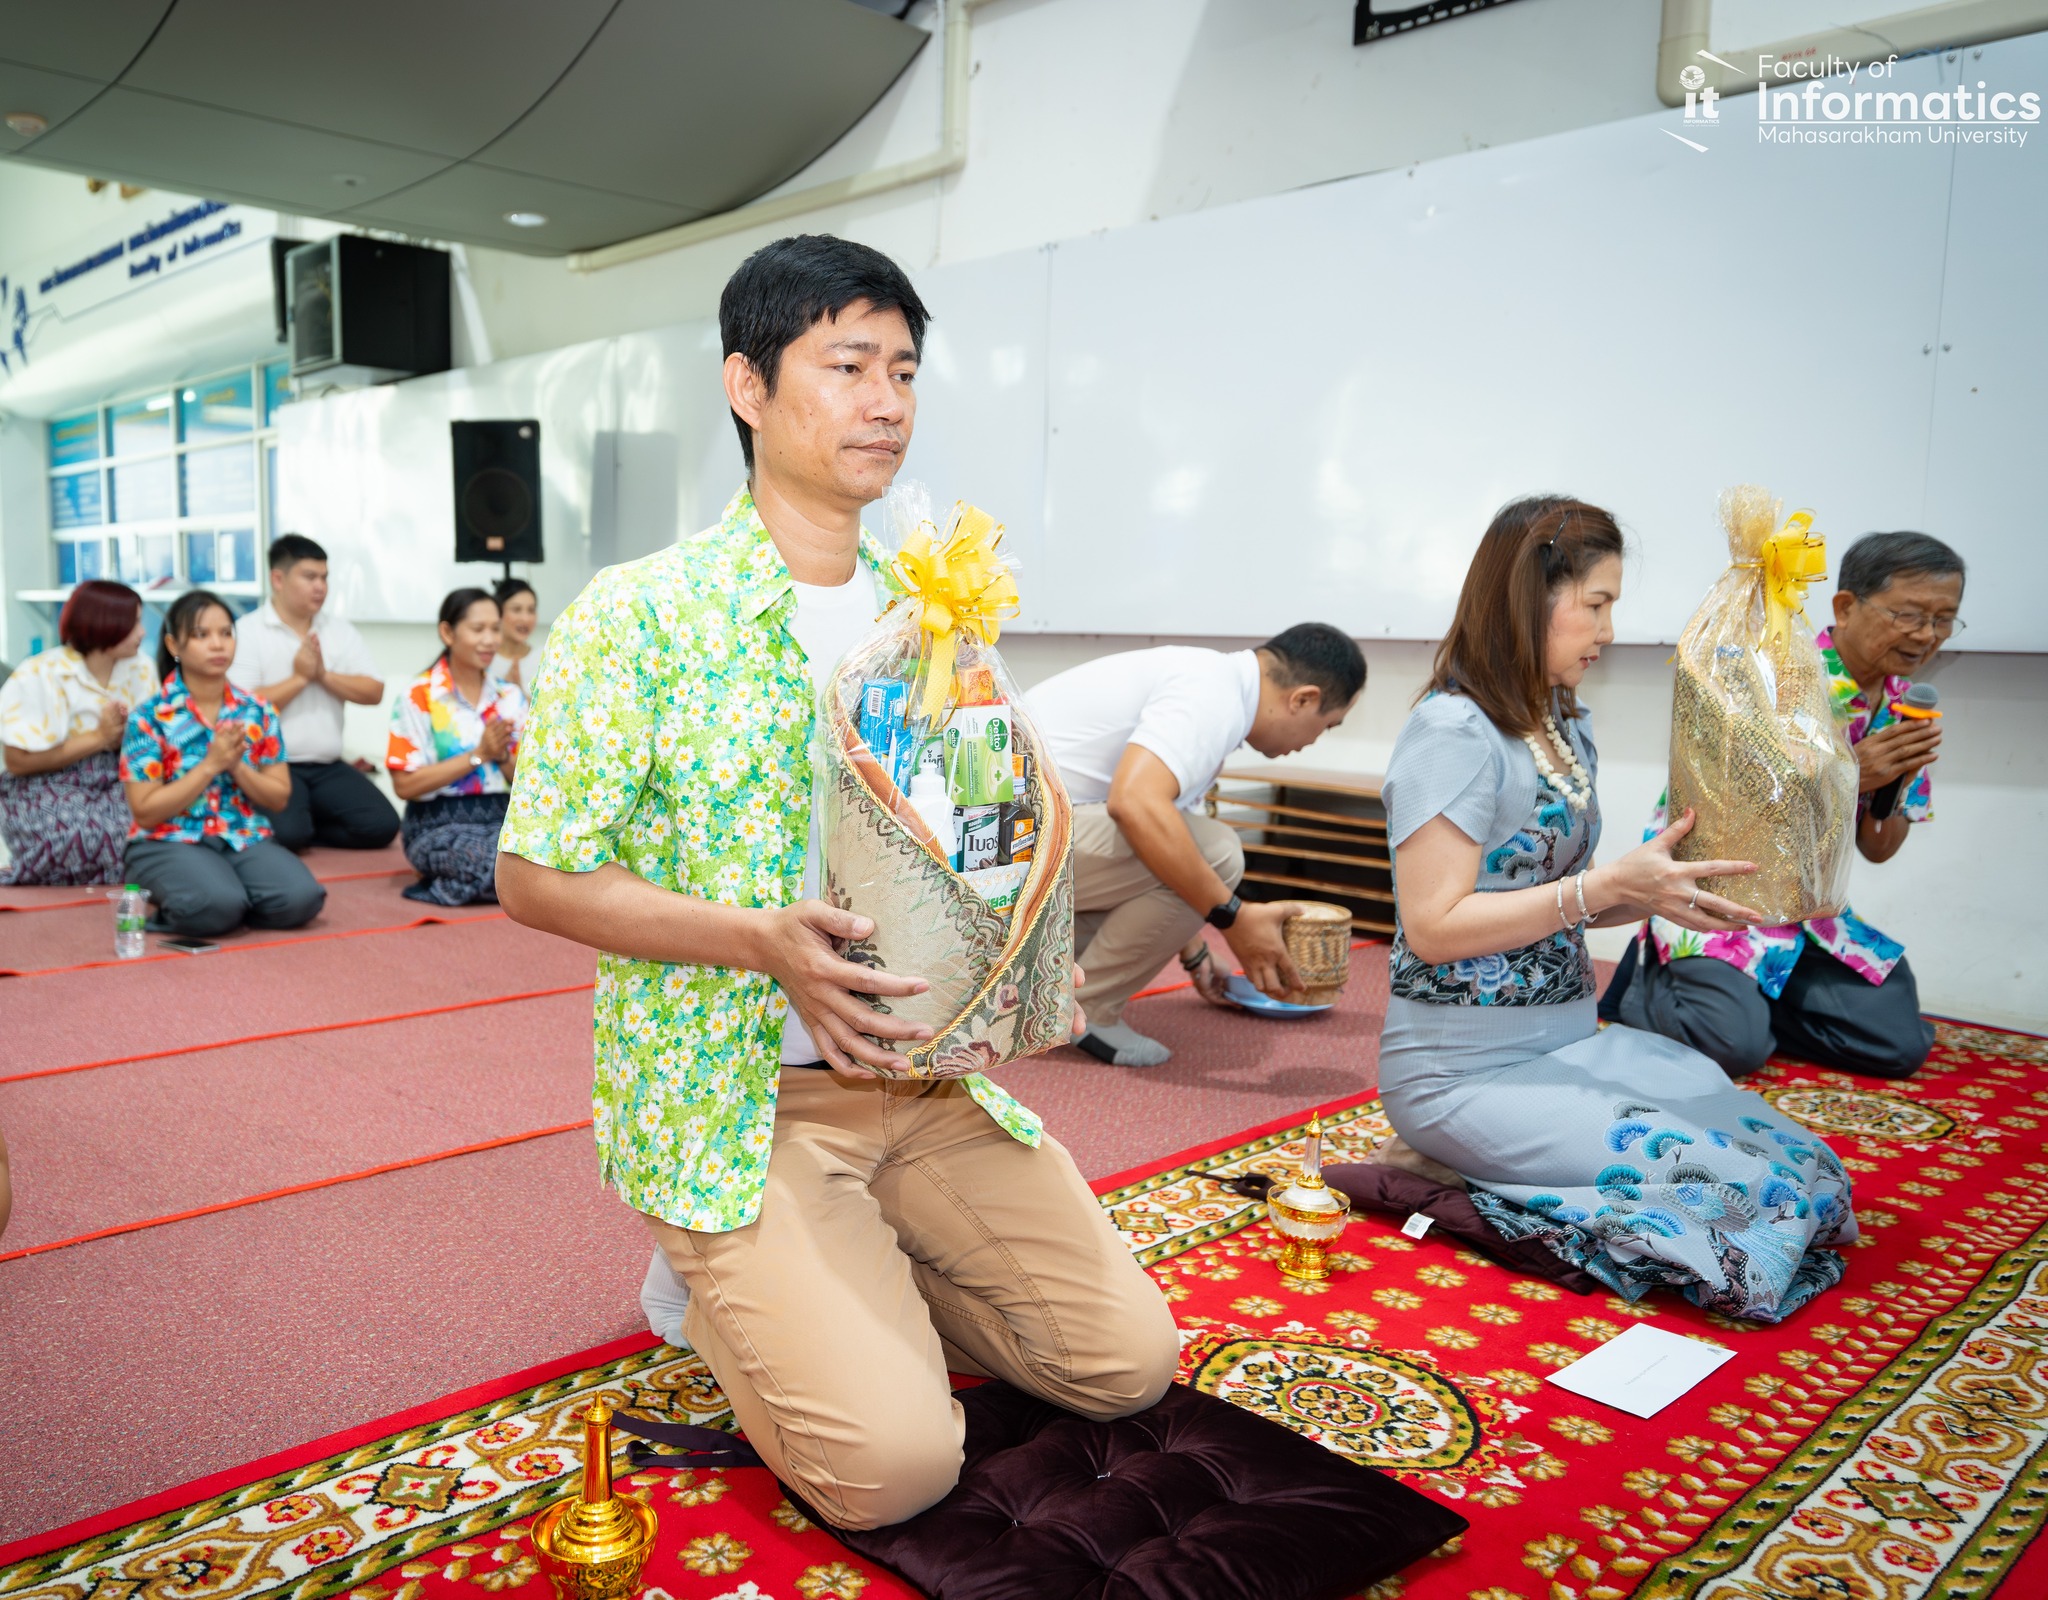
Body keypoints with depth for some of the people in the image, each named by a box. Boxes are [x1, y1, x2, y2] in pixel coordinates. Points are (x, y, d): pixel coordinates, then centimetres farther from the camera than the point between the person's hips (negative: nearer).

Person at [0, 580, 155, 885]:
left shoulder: (139, 670, 4)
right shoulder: (41, 675, -10)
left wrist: (125, 736, -16)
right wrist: (98, 738, -16)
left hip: (114, 790, 6)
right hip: (45, 799, -6)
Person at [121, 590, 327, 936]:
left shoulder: (258, 712, 5)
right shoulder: (149, 718, -5)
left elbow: (278, 798, 5)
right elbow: (145, 812, -9)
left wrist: (236, 766, -14)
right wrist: (211, 765, -17)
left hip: (246, 839, 3)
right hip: (170, 842, -3)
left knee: (301, 898, -27)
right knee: (217, 906, -34)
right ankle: (172, 907, 1)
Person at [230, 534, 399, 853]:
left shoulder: (340, 630, 12)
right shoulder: (248, 631, -3)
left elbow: (374, 692, 3)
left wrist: (323, 674, -10)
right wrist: (300, 678, -11)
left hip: (328, 767, 5)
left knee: (382, 826, -15)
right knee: (286, 833, -30)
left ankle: (302, 826, 5)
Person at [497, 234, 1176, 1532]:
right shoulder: (641, 614, -10)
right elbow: (536, 877, -10)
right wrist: (761, 941, -24)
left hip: (927, 1076, 6)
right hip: (729, 1091, -5)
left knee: (1130, 1362, 1)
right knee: (895, 1461, -17)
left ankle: (829, 1282, 20)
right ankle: (724, 1283, 13)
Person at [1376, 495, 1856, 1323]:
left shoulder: (1567, 727, 12)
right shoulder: (1453, 730, -15)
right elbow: (1433, 926, -20)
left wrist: (1662, 887, -3)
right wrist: (1607, 886, -22)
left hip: (1572, 1038, 9)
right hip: (1465, 1072, -9)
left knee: (1798, 1158, -5)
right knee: (1731, 1183, -19)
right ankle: (1464, 1198, -5)